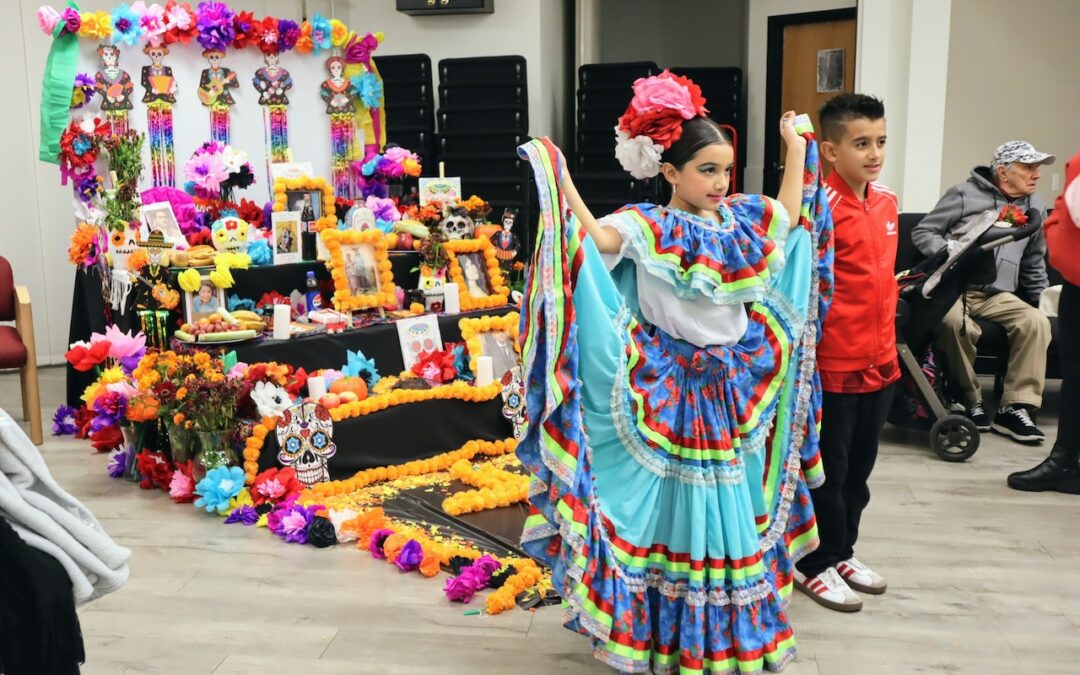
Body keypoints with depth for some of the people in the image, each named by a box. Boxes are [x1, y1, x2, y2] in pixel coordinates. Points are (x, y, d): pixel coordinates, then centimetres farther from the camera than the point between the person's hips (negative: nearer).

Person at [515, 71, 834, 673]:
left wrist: (796, 148, 22)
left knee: (731, 502, 16)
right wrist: (561, 179, -37)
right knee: (669, 503, 6)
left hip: (732, 389, 6)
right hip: (670, 391, -6)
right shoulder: (649, 229, -15)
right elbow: (594, 238, -33)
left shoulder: (740, 220, 4)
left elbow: (792, 215, 20)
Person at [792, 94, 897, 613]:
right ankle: (816, 565, 22)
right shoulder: (822, 205, -17)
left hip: (879, 360, 8)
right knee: (827, 469, 6)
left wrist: (888, 345, 18)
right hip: (833, 363, -8)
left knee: (860, 466, 19)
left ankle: (842, 552, 35)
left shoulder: (887, 202, 7)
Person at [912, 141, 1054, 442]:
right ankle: (969, 402, -17)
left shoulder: (1035, 207, 18)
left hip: (998, 295, 5)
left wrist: (1040, 300, 22)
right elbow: (923, 231, 0)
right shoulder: (964, 194, 2)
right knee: (956, 323, -37)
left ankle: (1015, 408, -17)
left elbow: (1034, 263, 27)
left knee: (1037, 322, -23)